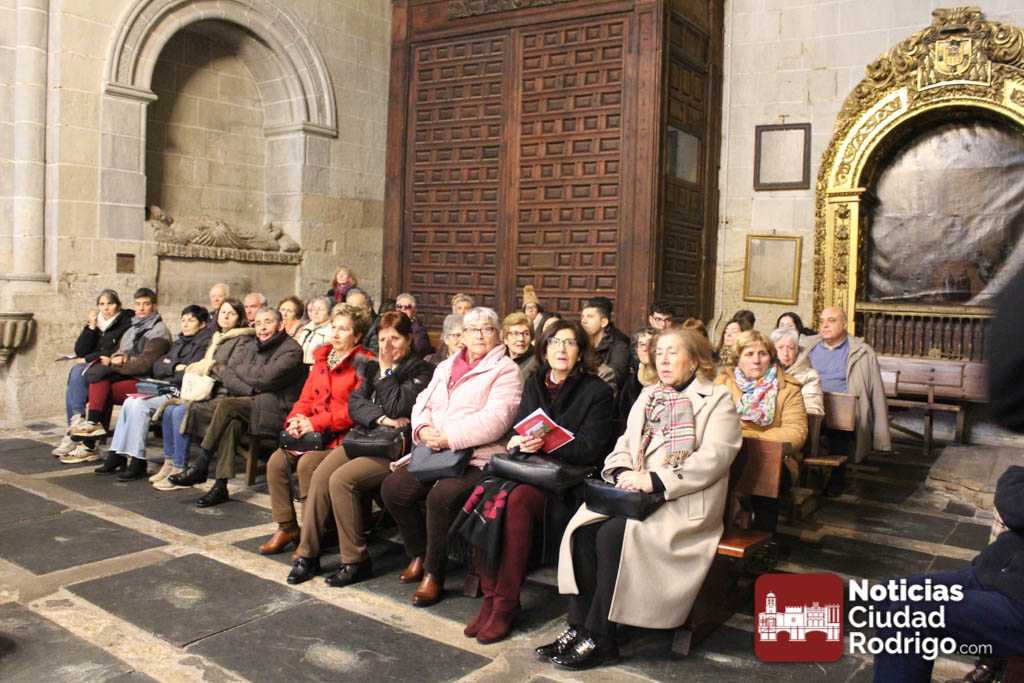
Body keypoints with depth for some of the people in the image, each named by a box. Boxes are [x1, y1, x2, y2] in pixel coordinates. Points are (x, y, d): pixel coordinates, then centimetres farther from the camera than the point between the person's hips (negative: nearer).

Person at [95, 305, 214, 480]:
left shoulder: (206, 343, -2)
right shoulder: (180, 342, 24)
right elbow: (157, 367, 15)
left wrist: (168, 367, -4)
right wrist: (175, 367, -4)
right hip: (166, 389, 7)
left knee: (139, 404, -23)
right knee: (129, 402, -14)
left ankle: (137, 462, -19)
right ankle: (117, 455, -14)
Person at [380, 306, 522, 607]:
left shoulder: (505, 370, -1)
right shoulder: (446, 367, 22)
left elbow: (495, 419, -15)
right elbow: (422, 404, 17)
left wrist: (448, 438, -20)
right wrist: (423, 429, -6)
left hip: (478, 458, -6)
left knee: (442, 496, -31)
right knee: (393, 488, -14)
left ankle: (434, 573, -10)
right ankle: (419, 554, 8)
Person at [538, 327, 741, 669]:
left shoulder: (717, 400, 2)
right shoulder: (648, 397, 22)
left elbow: (713, 458, -11)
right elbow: (624, 445, 19)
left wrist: (654, 481, -19)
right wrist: (624, 473, -6)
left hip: (683, 502, -6)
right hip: (635, 494, 6)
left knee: (613, 534, -28)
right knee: (582, 529, -21)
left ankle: (599, 638, -17)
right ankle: (578, 626, -15)